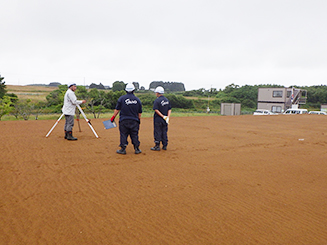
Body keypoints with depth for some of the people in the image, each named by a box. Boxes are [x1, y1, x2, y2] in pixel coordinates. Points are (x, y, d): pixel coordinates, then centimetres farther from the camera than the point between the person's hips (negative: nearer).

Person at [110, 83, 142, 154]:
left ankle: (123, 149, 7)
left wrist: (113, 117, 9)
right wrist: (139, 120, 21)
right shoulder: (137, 99, 6)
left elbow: (117, 109, -1)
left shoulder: (122, 98, -2)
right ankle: (137, 149, 14)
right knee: (134, 135, 9)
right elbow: (139, 112, 10)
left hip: (124, 120, -2)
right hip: (134, 121, 2)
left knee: (123, 134, 4)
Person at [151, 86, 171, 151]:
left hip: (158, 119, -6)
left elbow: (156, 110, -20)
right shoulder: (167, 100, 9)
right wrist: (168, 117, -2)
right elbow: (169, 109, 7)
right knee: (164, 132, 12)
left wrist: (163, 116, -19)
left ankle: (157, 146, 3)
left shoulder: (157, 100, -11)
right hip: (165, 121, 6)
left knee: (157, 133, 0)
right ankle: (165, 146, 16)